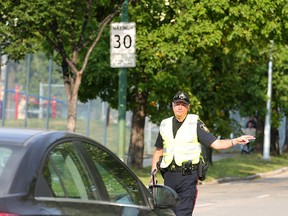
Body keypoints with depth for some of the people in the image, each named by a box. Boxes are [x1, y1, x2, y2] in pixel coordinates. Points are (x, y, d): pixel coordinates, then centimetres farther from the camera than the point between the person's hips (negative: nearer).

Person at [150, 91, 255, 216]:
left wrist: (235, 141, -21)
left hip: (188, 176, -4)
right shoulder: (165, 125, 11)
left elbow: (216, 144, -5)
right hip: (169, 176, 4)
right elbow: (158, 151, 20)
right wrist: (153, 174, 14)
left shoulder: (195, 124, -1)